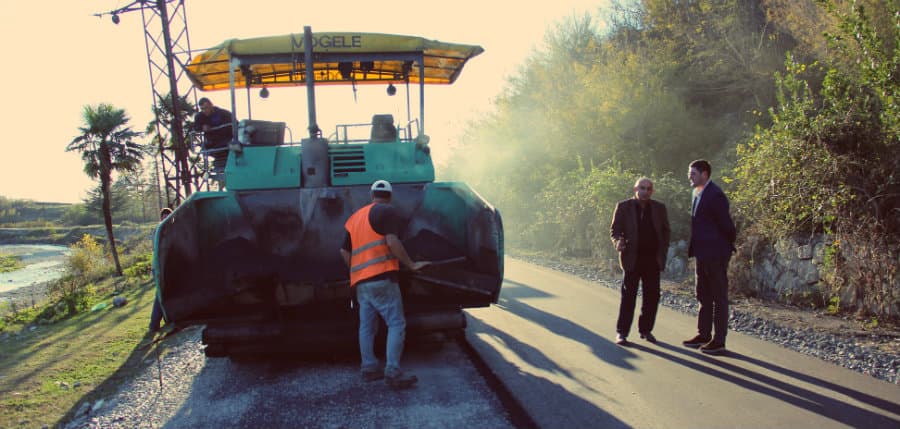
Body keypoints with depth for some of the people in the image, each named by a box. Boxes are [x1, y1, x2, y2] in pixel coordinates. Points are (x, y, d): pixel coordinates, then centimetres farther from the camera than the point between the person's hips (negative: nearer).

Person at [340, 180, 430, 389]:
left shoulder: (355, 217, 21)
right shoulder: (387, 211, -2)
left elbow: (344, 251, 21)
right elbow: (392, 242, -14)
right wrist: (411, 265, -9)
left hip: (360, 281, 8)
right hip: (382, 278, -8)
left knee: (367, 325, 13)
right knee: (396, 323, -7)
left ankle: (369, 368, 14)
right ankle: (393, 373, -14)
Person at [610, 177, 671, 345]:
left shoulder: (659, 208, 9)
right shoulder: (623, 207, 1)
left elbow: (666, 231, 13)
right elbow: (614, 230, 1)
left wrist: (663, 253, 3)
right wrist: (618, 242, -20)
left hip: (653, 259, 3)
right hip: (632, 258, -3)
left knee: (652, 295, 5)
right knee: (628, 295, -4)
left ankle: (646, 330, 18)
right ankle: (621, 332, 1)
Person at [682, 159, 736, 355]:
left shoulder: (715, 195, -17)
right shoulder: (697, 194, 13)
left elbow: (726, 224, -14)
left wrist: (729, 246, 0)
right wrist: (693, 248, 12)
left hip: (715, 254, -10)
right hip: (702, 254, 10)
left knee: (719, 298, -2)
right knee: (703, 296, 15)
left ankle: (719, 341, 4)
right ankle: (704, 335, 25)